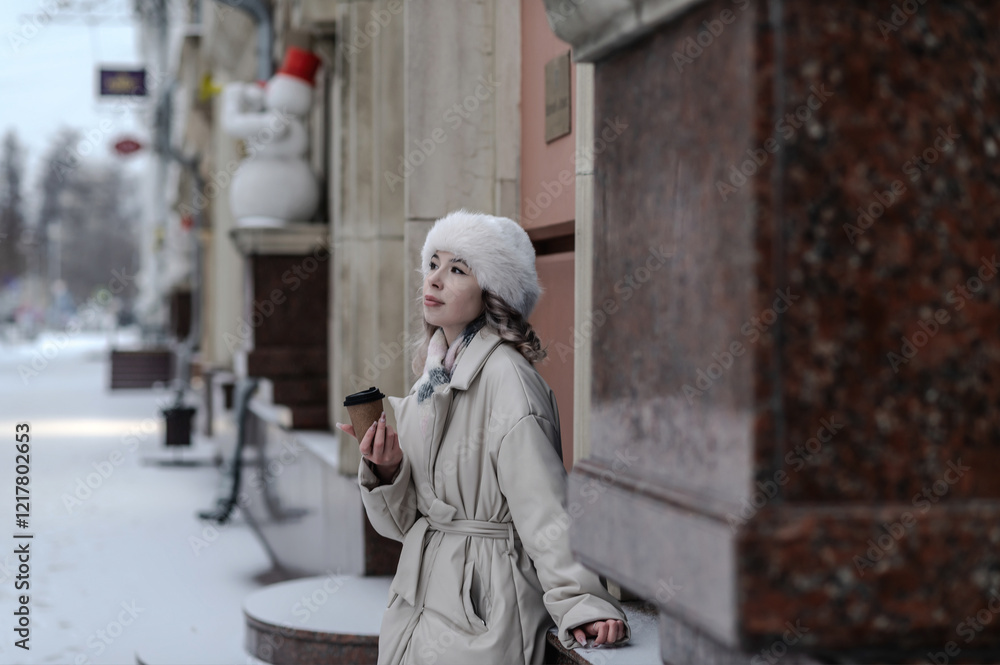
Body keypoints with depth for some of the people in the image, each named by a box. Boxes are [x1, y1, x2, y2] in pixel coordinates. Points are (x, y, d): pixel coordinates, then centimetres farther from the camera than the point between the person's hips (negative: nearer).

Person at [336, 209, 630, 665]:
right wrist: (386, 469, -6)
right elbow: (404, 518, 13)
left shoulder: (505, 376, -15)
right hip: (421, 591, 8)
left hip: (485, 605, -8)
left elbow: (542, 504, -21)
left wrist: (581, 604, -27)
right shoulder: (435, 373, 10)